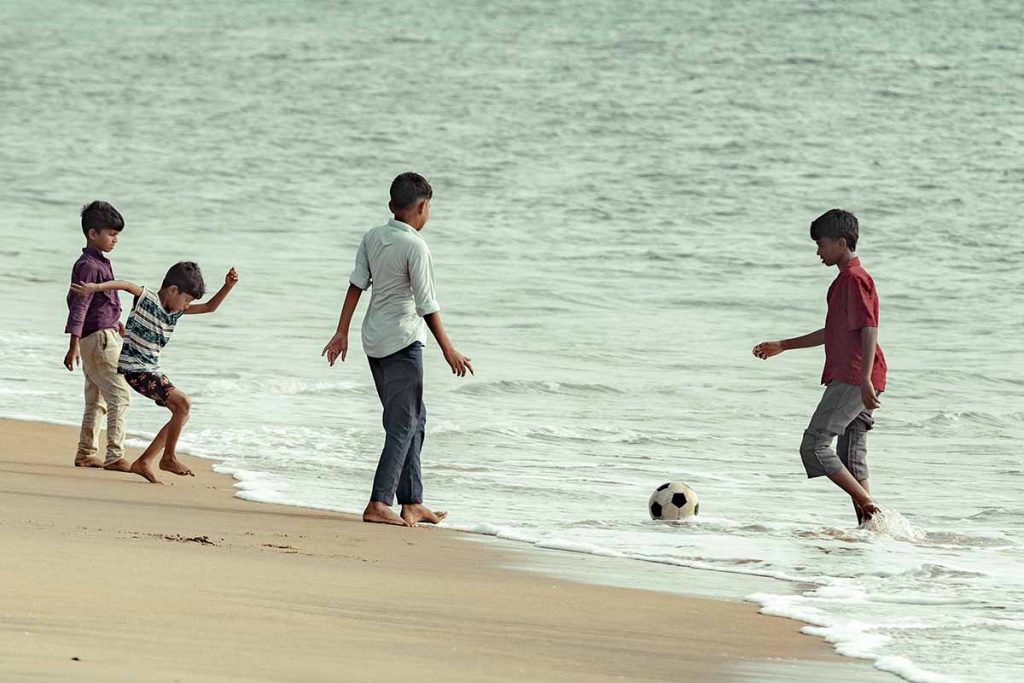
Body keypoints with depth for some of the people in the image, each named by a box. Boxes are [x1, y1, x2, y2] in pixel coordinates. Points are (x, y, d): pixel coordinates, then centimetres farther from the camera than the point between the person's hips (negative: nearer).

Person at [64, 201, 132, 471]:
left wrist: (116, 323, 42)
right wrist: (74, 345, -27)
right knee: (119, 395, -12)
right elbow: (79, 307, -22)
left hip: (105, 335, 10)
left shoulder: (100, 263, 14)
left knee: (96, 399, 15)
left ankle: (86, 453, 21)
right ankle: (114, 456, -15)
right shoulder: (88, 266, -16)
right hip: (99, 338, -10)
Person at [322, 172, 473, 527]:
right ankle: (379, 504, -11)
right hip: (402, 340, -8)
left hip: (374, 340, 8)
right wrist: (448, 350, -9)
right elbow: (426, 304, -15)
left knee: (414, 418, 17)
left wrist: (342, 332, 8)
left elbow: (357, 284, 4)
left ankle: (412, 504, 20)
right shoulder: (415, 247, -15)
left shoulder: (373, 238, 4)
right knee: (403, 425, -4)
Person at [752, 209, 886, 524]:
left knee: (814, 446, -12)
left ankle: (869, 508, -16)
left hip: (853, 379, -10)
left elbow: (870, 330, -19)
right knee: (850, 459, 9)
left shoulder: (854, 278, -10)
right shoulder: (846, 279, 21)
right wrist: (783, 346, 37)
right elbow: (834, 333, 31)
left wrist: (865, 379, -27)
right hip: (852, 381, 10)